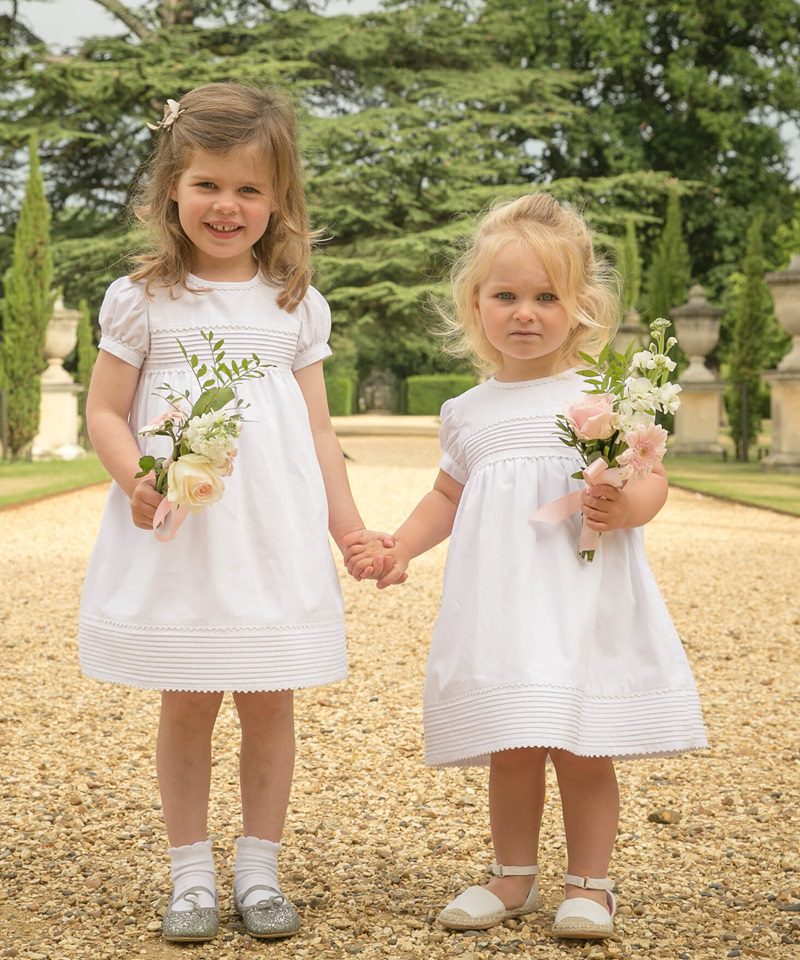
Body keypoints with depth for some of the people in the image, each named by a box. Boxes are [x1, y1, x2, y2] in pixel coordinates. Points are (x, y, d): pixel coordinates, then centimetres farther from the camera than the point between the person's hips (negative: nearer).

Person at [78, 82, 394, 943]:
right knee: (185, 704, 4)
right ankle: (190, 875, 18)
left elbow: (316, 426, 11)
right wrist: (136, 477, -17)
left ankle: (259, 871, 19)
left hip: (273, 537, 2)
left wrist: (348, 526, 7)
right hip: (175, 535, -1)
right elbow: (104, 413, 2)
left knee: (268, 702, 5)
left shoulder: (297, 307, 7)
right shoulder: (143, 301, 0)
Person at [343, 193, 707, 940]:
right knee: (511, 752, 7)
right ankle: (513, 878, 25)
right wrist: (398, 548, 9)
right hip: (500, 609, 3)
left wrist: (623, 507, -22)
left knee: (584, 752, 2)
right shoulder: (468, 413, 10)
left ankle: (588, 883, 18)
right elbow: (447, 495, 22)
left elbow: (652, 478, -1)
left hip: (584, 605, -3)